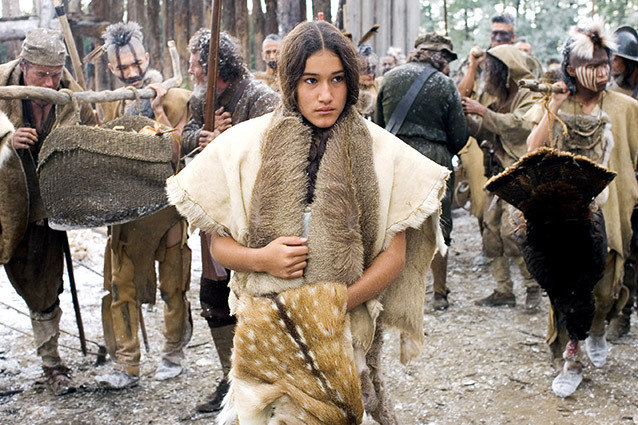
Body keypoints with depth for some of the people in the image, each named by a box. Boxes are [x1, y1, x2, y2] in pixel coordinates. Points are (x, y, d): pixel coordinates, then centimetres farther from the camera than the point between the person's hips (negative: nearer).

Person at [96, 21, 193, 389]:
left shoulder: (174, 99, -4)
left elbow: (177, 152, -12)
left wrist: (158, 110, -18)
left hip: (167, 204, -4)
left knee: (173, 286, 7)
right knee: (120, 287, 1)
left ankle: (173, 354, 25)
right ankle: (127, 366, 9)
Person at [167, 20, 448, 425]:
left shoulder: (380, 152, -2)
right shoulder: (246, 144, 0)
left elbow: (394, 255, 0)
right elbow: (218, 244, 6)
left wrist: (333, 307, -12)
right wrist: (260, 258, -15)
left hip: (345, 333, 0)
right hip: (265, 332, 0)